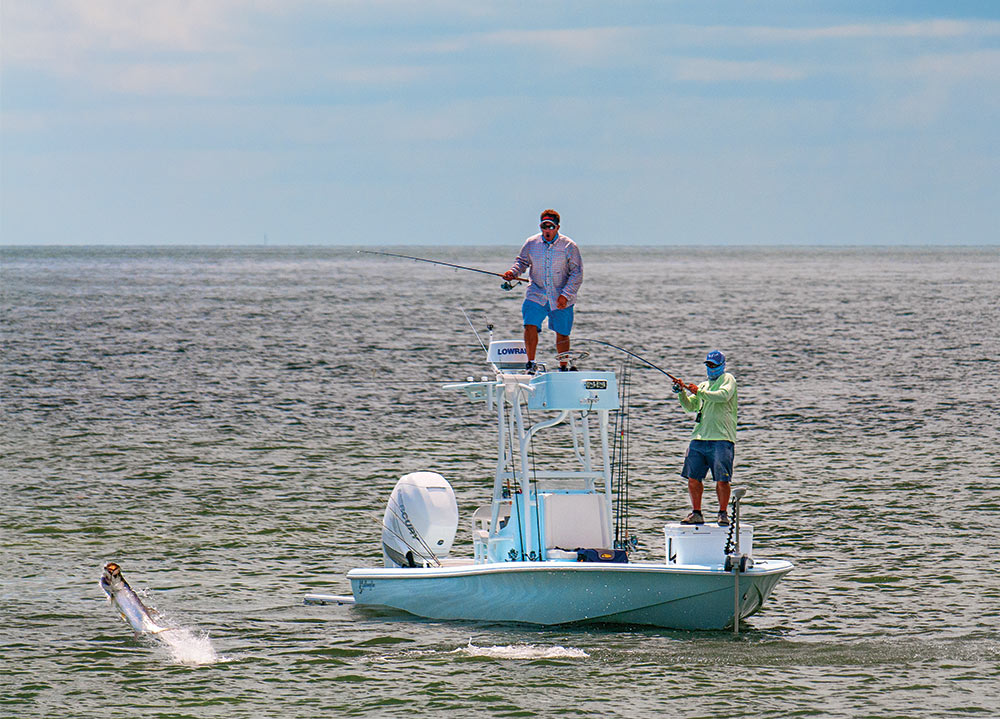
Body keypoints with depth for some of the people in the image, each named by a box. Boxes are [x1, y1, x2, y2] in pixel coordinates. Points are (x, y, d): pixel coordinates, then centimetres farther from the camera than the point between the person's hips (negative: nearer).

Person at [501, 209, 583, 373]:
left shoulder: (569, 246, -6)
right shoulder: (531, 243, 2)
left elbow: (577, 273, -4)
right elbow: (522, 261, 17)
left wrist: (566, 294, -13)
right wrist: (513, 272, -5)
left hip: (560, 298, -1)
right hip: (537, 294, 1)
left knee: (562, 333, 6)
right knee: (530, 325, -17)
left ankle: (563, 367, 22)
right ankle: (531, 364, -8)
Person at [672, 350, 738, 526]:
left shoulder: (727, 379, 4)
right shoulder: (703, 385, 24)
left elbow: (723, 395, -16)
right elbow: (690, 406, 18)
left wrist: (699, 392, -19)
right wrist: (682, 393, 0)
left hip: (721, 438, -6)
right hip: (700, 437, 6)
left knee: (722, 478, -9)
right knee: (693, 477, 2)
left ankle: (723, 514, 1)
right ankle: (696, 514, 10)